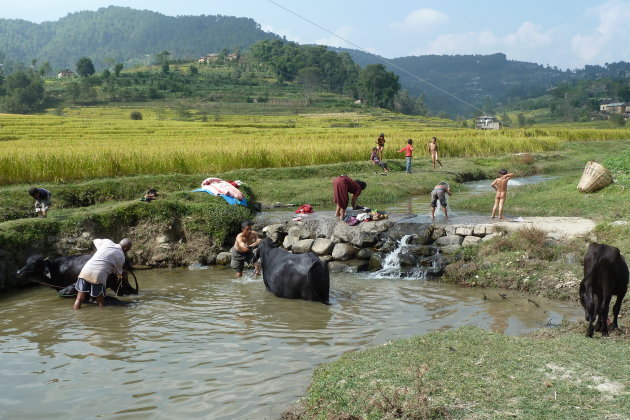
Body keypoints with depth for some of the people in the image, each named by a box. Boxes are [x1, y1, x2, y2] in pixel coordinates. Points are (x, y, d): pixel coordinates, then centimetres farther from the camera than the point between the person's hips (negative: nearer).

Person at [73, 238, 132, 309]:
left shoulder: (107, 242, 15)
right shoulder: (121, 257, 7)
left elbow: (95, 241, 38)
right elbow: (118, 273, 20)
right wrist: (122, 273, 44)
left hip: (86, 270, 4)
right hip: (99, 275, -4)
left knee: (79, 299, 5)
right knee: (100, 302, 9)